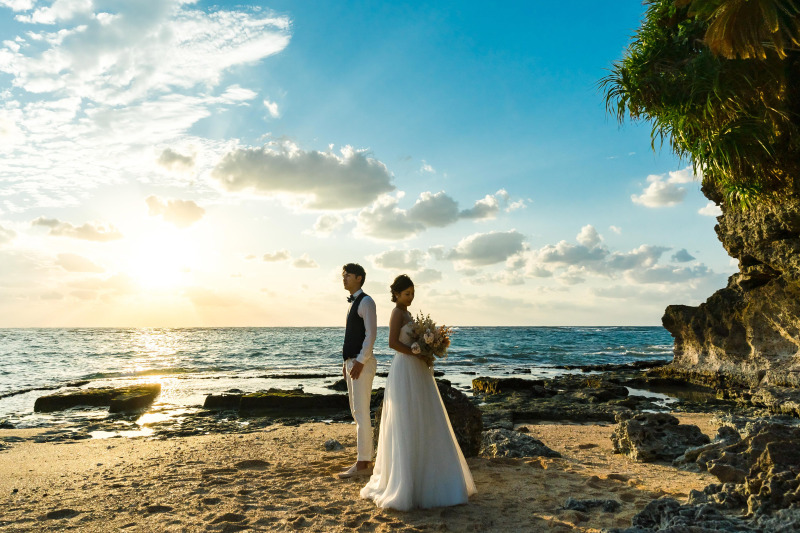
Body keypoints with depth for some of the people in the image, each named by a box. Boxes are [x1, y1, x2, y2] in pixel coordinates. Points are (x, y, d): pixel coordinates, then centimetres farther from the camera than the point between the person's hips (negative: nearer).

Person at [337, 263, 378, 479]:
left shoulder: (366, 302, -10)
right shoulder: (353, 302, 18)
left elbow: (371, 334, -18)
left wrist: (360, 361, -21)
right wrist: (347, 362, 16)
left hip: (362, 363, -10)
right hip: (352, 362, 10)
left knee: (361, 413, -7)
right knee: (357, 413, 13)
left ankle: (363, 464, -1)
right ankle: (363, 460, 22)